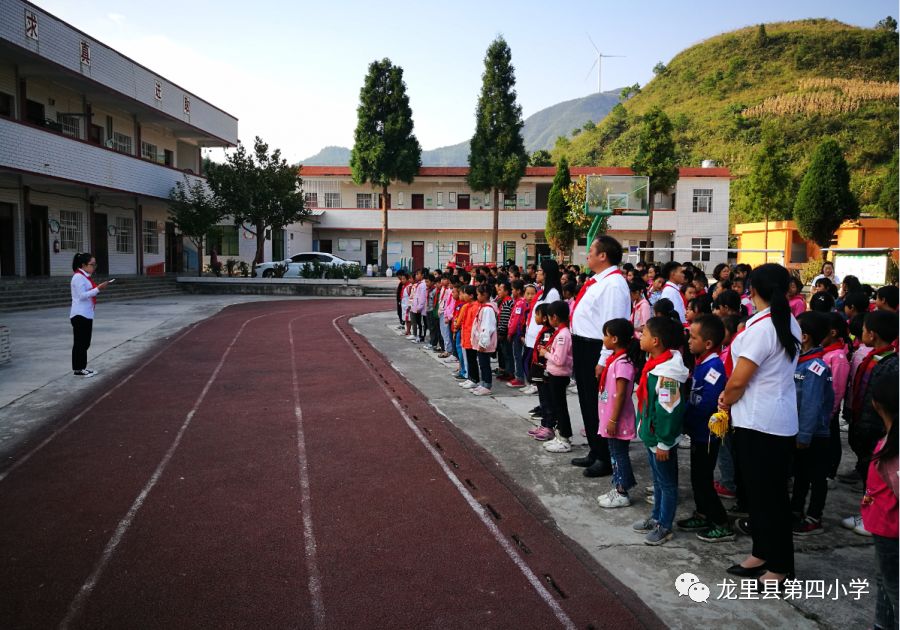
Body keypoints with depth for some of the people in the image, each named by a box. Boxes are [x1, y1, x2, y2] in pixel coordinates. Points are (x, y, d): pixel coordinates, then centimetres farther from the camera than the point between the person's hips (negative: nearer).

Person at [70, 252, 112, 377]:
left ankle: (82, 367, 19)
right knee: (79, 342, -4)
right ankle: (77, 369, 2)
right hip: (79, 315, -10)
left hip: (87, 314, 10)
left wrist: (98, 289, 6)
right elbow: (82, 295, -21)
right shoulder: (78, 277, -13)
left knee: (85, 343, 13)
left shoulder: (86, 277, 15)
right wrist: (98, 289, -23)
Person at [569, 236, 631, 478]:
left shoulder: (613, 283, -19)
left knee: (597, 405, -1)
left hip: (595, 349, -10)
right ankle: (595, 452, 32)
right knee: (587, 402, 18)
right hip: (582, 346, 10)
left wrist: (603, 361, -24)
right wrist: (579, 348, 16)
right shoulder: (596, 281, 12)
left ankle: (606, 459, 13)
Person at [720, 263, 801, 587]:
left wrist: (725, 401, 2)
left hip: (758, 422, -9)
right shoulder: (789, 323, 8)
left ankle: (779, 565, 13)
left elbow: (738, 381, -19)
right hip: (780, 418, 9)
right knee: (767, 490, 17)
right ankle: (764, 552, 29)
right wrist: (730, 397, 5)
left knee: (765, 494, 2)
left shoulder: (760, 327, -20)